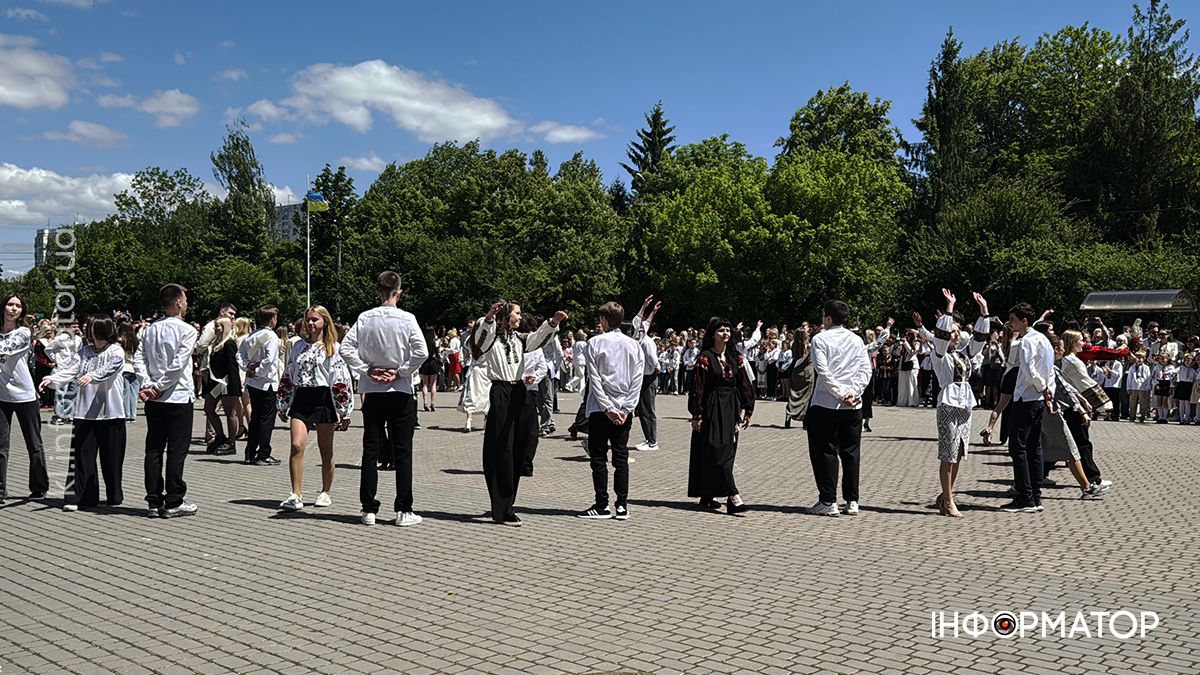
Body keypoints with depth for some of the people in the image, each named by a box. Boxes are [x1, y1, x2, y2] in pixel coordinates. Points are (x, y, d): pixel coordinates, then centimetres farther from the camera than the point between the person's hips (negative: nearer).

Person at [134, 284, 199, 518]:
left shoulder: (150, 329, 9)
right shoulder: (186, 330, -9)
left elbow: (138, 359, 2)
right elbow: (178, 365, -17)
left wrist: (147, 385, -4)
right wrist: (159, 388, -10)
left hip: (154, 400, 6)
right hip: (178, 398, -6)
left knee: (154, 450, 9)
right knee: (177, 450, 0)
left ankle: (154, 502, 13)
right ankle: (173, 503, 4)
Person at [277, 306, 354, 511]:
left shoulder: (333, 348, -2)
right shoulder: (300, 347, 13)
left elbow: (342, 380, -5)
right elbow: (288, 377, 18)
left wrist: (345, 412, -8)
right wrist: (283, 406, 16)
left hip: (323, 399, -3)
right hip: (301, 399, 3)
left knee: (326, 450, 6)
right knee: (297, 445, -11)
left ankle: (325, 492, 22)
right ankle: (296, 495, -9)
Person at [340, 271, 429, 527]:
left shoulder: (365, 318, -1)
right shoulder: (406, 319, -8)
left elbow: (345, 349, -5)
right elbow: (421, 351, -18)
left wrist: (368, 370, -2)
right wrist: (400, 372, -8)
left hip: (372, 392, 2)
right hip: (401, 392, -2)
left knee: (370, 450, 9)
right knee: (402, 451, 3)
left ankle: (368, 509, 11)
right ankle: (403, 510, 5)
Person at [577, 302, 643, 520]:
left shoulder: (595, 343, -6)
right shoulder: (634, 345, 5)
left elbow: (595, 379, -10)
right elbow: (637, 380, 0)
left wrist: (608, 408, -8)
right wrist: (625, 408, -2)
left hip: (599, 410, -3)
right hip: (624, 410, 4)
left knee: (599, 457, 4)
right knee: (621, 457, 7)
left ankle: (601, 506, 5)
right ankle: (622, 506, 7)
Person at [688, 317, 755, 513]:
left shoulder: (736, 358, 10)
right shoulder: (705, 358, -7)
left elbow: (745, 384, 13)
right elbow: (697, 388, -9)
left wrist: (747, 409, 8)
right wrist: (697, 415, -13)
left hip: (731, 410, 6)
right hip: (712, 410, -6)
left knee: (727, 451, 8)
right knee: (718, 452, -10)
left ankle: (707, 496, 18)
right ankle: (733, 497, -15)